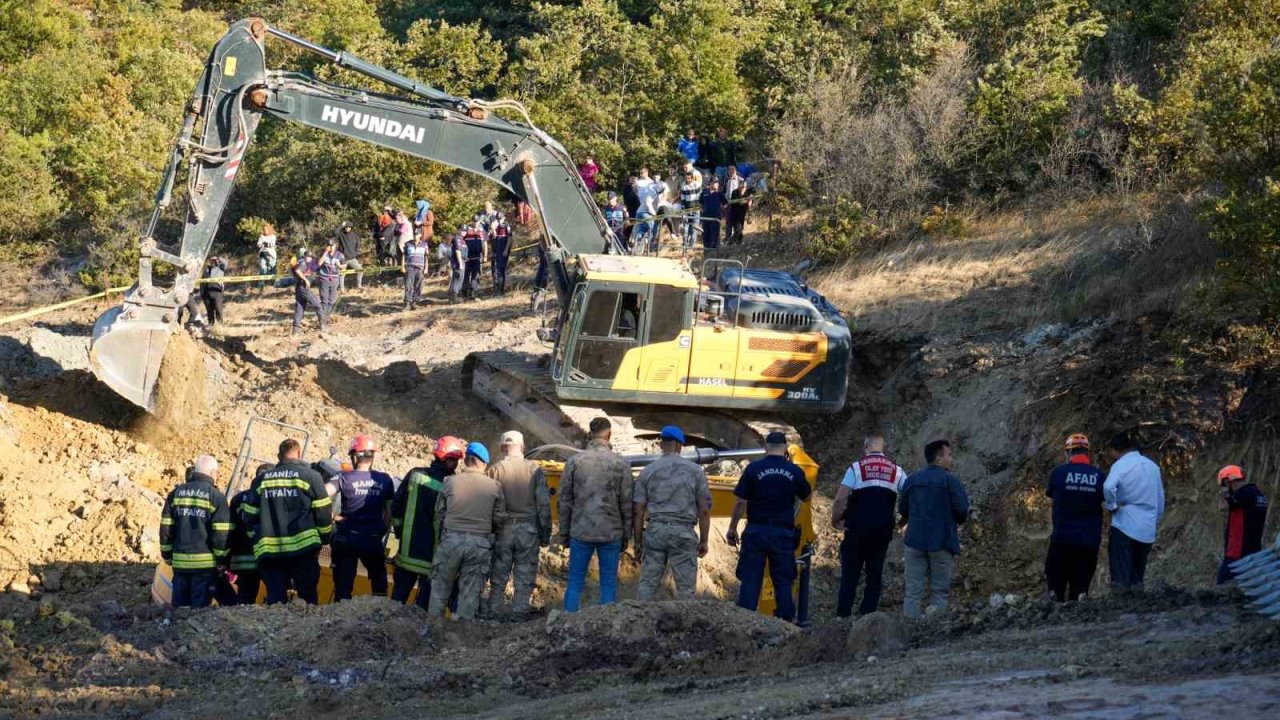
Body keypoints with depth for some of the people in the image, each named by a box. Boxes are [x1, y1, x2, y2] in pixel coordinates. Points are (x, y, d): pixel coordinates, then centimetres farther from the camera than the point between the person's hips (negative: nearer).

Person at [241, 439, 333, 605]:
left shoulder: (261, 479, 12)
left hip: (268, 550, 3)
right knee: (308, 597, 3)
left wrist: (258, 540, 24)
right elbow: (324, 512, 0)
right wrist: (325, 537, 14)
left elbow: (249, 516, 13)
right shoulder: (310, 476, 1)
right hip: (303, 547, -3)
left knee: (275, 600, 1)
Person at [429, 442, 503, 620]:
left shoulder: (451, 481, -3)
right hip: (480, 543, 0)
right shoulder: (494, 486, -2)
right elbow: (499, 519, 3)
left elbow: (439, 511, 5)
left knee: (440, 586, 12)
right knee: (470, 591, 7)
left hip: (451, 539, 0)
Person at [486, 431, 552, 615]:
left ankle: (492, 613, 11)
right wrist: (545, 534, 6)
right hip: (528, 530, 0)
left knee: (498, 579, 9)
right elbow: (544, 504, -1)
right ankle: (519, 612, 2)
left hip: (502, 529, 0)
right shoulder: (535, 470, -1)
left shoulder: (494, 470, -2)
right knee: (524, 579, 5)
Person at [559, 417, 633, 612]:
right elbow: (626, 503, 0)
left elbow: (565, 501, 1)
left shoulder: (574, 461, -1)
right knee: (609, 584, 6)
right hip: (611, 533, 0)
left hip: (581, 532, 0)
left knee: (575, 583, 7)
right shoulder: (621, 464, -2)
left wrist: (564, 533, 9)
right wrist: (626, 536, 9)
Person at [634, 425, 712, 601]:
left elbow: (638, 511, 2)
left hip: (655, 531, 1)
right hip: (683, 533, -1)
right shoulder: (695, 471, 2)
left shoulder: (647, 472, 4)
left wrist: (638, 541, 10)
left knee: (647, 584, 5)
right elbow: (704, 510, 1)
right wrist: (703, 541, 8)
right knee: (685, 588, 3)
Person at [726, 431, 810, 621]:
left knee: (750, 581, 2)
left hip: (756, 531, -1)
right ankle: (785, 620, 7)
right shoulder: (795, 471, 0)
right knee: (784, 582, 9)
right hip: (783, 533, 1)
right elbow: (806, 497, 15)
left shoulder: (754, 468, -5)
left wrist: (732, 528, 4)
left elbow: (740, 501, -4)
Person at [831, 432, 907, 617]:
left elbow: (840, 500, -9)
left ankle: (843, 615, -2)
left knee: (850, 574, 3)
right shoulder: (896, 470, 8)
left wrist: (835, 521, 4)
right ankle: (867, 614, 2)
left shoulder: (856, 468, -1)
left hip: (857, 530, -2)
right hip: (883, 531, 2)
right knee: (875, 573, 9)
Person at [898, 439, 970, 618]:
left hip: (916, 541, 3)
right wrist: (957, 520, 12)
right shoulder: (950, 480, -7)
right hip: (942, 543, -3)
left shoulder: (911, 480, 6)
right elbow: (962, 510, -10)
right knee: (939, 591, 4)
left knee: (913, 591, 3)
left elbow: (902, 509, 9)